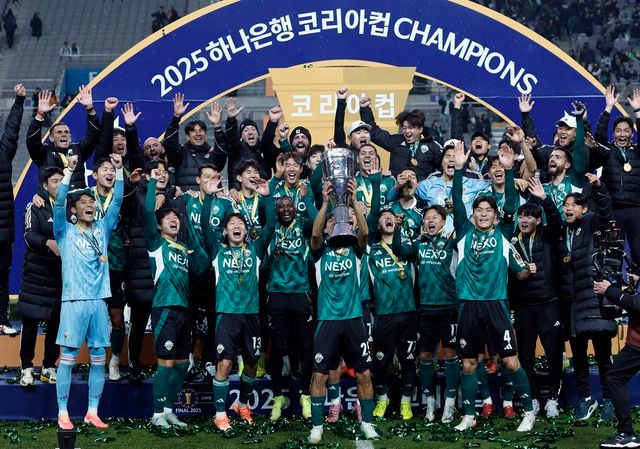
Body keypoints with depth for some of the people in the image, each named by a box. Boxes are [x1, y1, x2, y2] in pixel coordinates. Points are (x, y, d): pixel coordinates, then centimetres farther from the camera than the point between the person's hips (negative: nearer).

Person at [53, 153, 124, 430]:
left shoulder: (102, 229, 14)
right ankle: (63, 413, 3)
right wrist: (69, 172, -17)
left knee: (99, 359, 5)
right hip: (74, 301, -4)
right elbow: (58, 204, -10)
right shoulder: (66, 231, 5)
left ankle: (92, 412, 12)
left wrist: (119, 171, -1)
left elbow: (117, 202, 8)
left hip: (99, 301, 4)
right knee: (68, 357, -2)